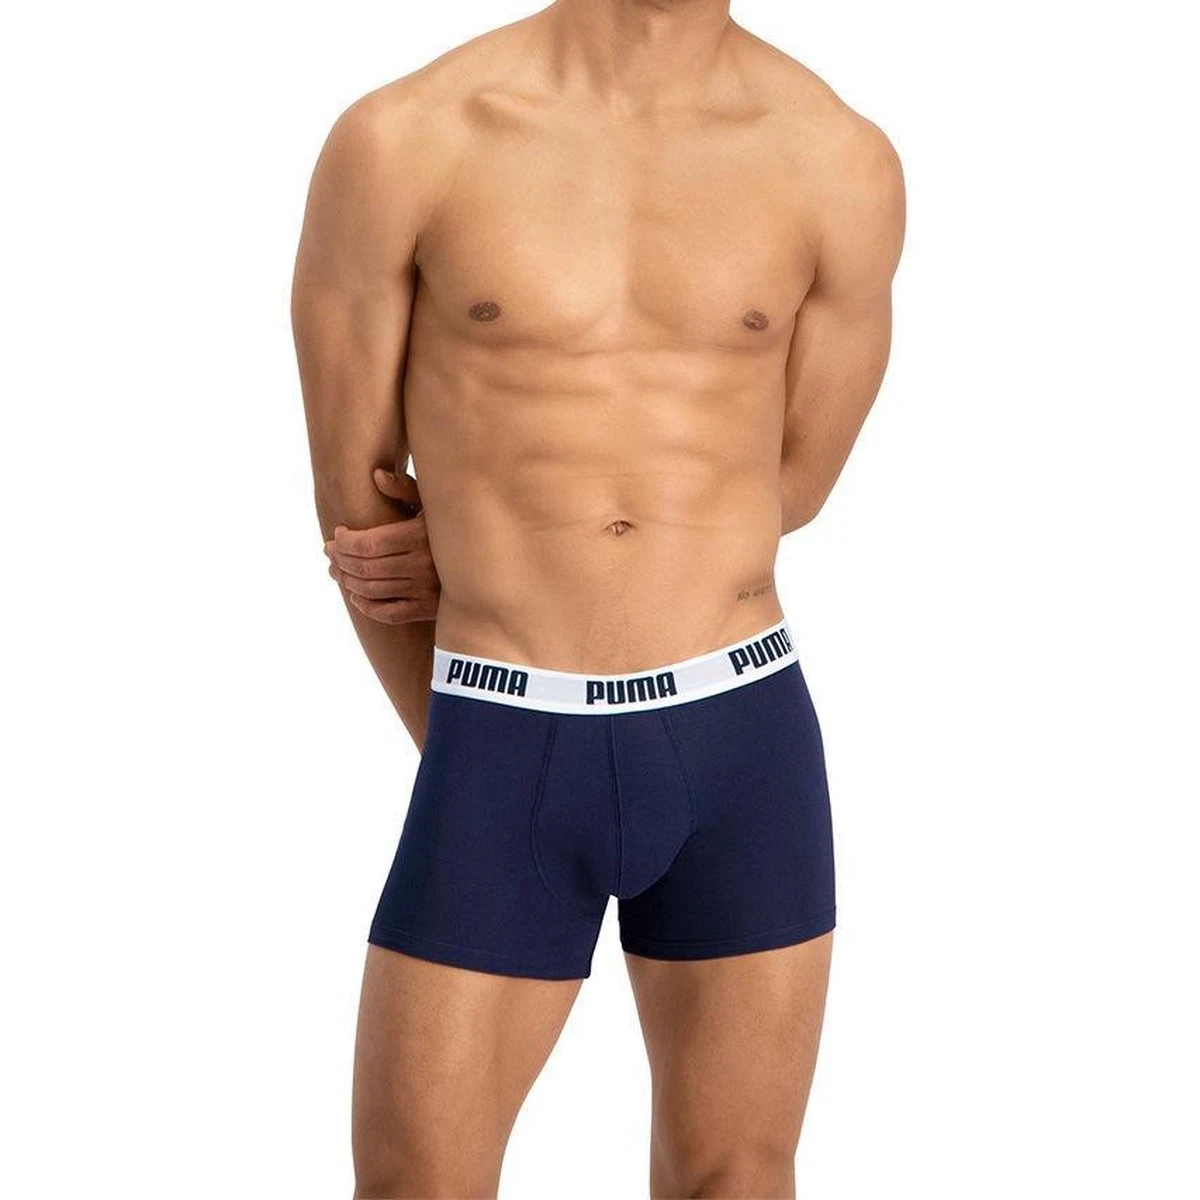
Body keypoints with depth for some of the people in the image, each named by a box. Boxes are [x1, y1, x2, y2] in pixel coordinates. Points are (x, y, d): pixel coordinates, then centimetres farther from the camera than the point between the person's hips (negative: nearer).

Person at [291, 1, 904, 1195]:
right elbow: (354, 503, 3)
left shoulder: (844, 166, -2)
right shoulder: (397, 143, -6)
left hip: (743, 745, 1)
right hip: (506, 763, -1)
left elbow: (795, 479, 9)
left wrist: (478, 550, 3)